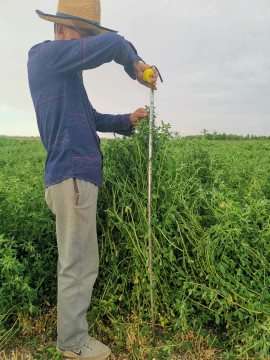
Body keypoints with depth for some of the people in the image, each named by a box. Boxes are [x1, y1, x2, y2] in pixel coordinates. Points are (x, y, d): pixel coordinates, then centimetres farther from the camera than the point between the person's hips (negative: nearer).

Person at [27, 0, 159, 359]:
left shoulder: (66, 72, 24)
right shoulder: (44, 53, -4)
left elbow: (94, 119, 24)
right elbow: (113, 44, -15)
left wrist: (127, 120, 11)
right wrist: (134, 63, 4)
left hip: (78, 177, 10)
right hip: (72, 176, -10)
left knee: (75, 259, 17)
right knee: (80, 264, -1)